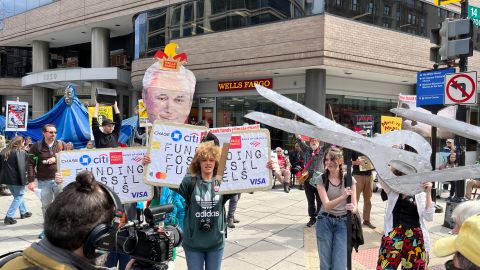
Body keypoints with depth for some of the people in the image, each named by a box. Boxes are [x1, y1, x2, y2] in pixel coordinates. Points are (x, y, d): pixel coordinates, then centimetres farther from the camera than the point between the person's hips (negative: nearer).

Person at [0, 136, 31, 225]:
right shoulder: (20, 152, -13)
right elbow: (21, 167, -19)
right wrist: (23, 180, -17)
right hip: (16, 179, -8)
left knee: (18, 195, 22)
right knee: (19, 197, 5)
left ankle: (24, 212, 32)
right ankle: (9, 217, -2)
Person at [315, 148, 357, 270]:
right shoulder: (321, 179, -8)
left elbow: (354, 205, -6)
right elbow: (327, 205, -18)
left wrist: (353, 208, -30)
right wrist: (343, 196, -36)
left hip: (343, 222, 0)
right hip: (325, 221, 0)